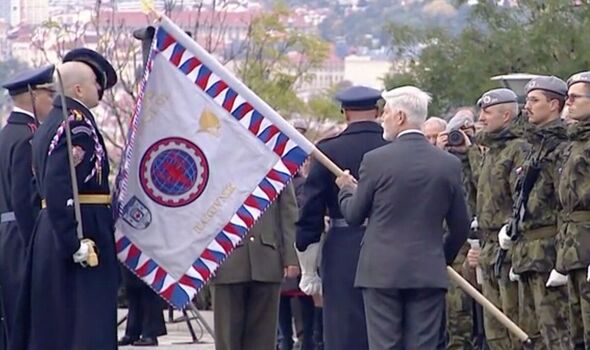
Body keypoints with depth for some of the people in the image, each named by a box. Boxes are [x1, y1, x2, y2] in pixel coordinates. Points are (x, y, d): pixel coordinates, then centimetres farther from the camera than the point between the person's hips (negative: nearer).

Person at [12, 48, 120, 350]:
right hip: (82, 232, -10)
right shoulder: (77, 124, -15)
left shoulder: (50, 124, 16)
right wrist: (77, 242, -27)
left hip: (50, 233, 10)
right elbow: (58, 187, -25)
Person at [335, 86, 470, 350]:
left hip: (382, 271, -3)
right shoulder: (448, 164, 3)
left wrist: (345, 188, 23)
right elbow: (461, 227, 10)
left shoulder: (376, 160, -7)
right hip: (429, 272, 3)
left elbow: (353, 215, 2)